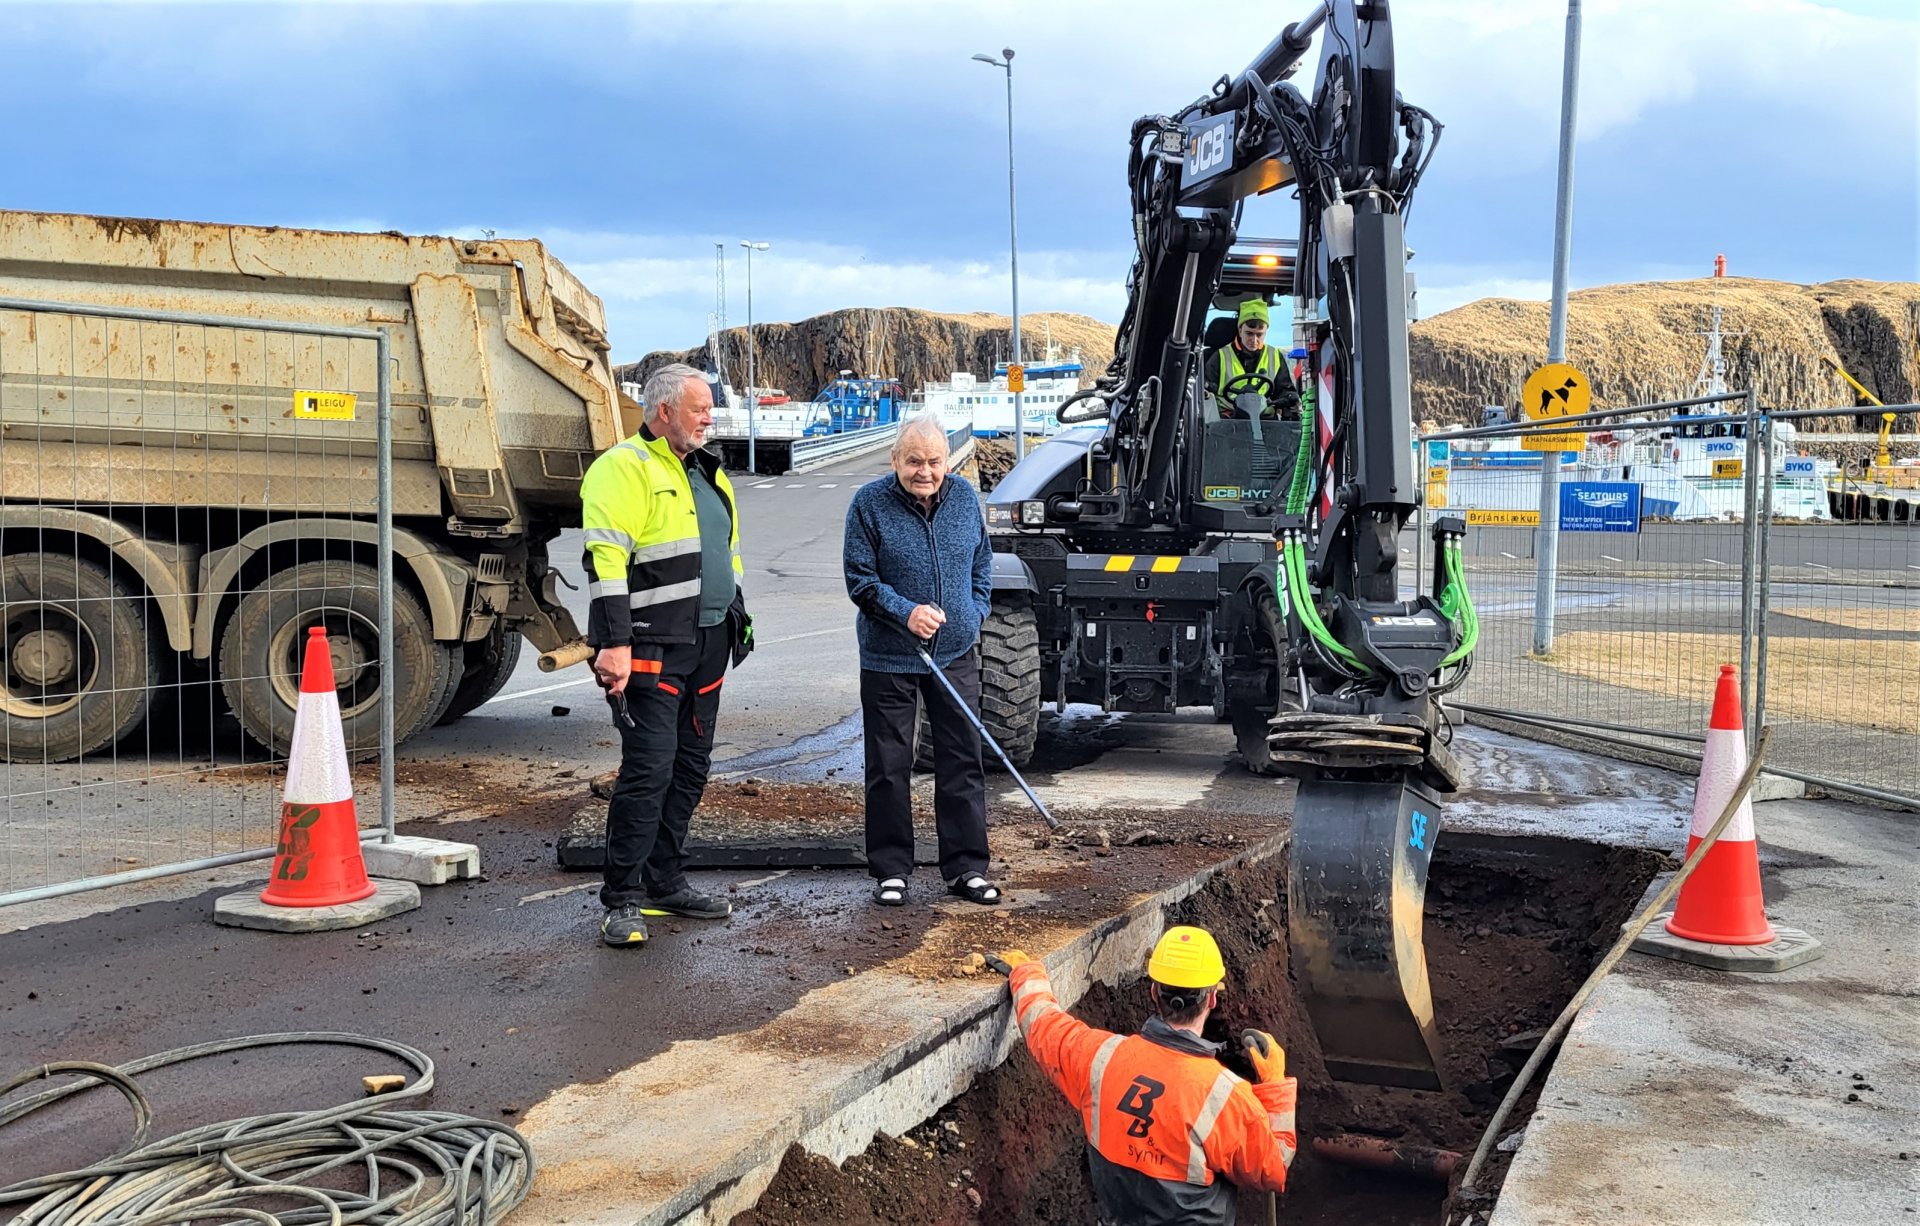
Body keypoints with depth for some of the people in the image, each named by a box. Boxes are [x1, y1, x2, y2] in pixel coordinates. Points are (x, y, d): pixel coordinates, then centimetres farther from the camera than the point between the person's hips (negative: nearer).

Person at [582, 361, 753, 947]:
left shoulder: (705, 471, 19)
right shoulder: (624, 468, -9)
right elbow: (606, 561, -18)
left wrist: (737, 615, 25)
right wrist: (613, 643, -24)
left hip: (707, 644, 9)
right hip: (651, 650, -9)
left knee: (690, 767, 12)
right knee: (648, 768, -10)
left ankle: (665, 882, 23)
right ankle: (622, 899, -1)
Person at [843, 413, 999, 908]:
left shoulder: (964, 496, 3)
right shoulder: (870, 503, -9)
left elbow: (982, 563, 15)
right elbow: (859, 578, -9)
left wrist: (974, 614, 5)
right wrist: (905, 612, -21)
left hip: (956, 654, 3)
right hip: (888, 658, -3)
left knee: (962, 762, 6)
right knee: (889, 768, 5)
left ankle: (966, 868, 16)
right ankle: (891, 870, 16)